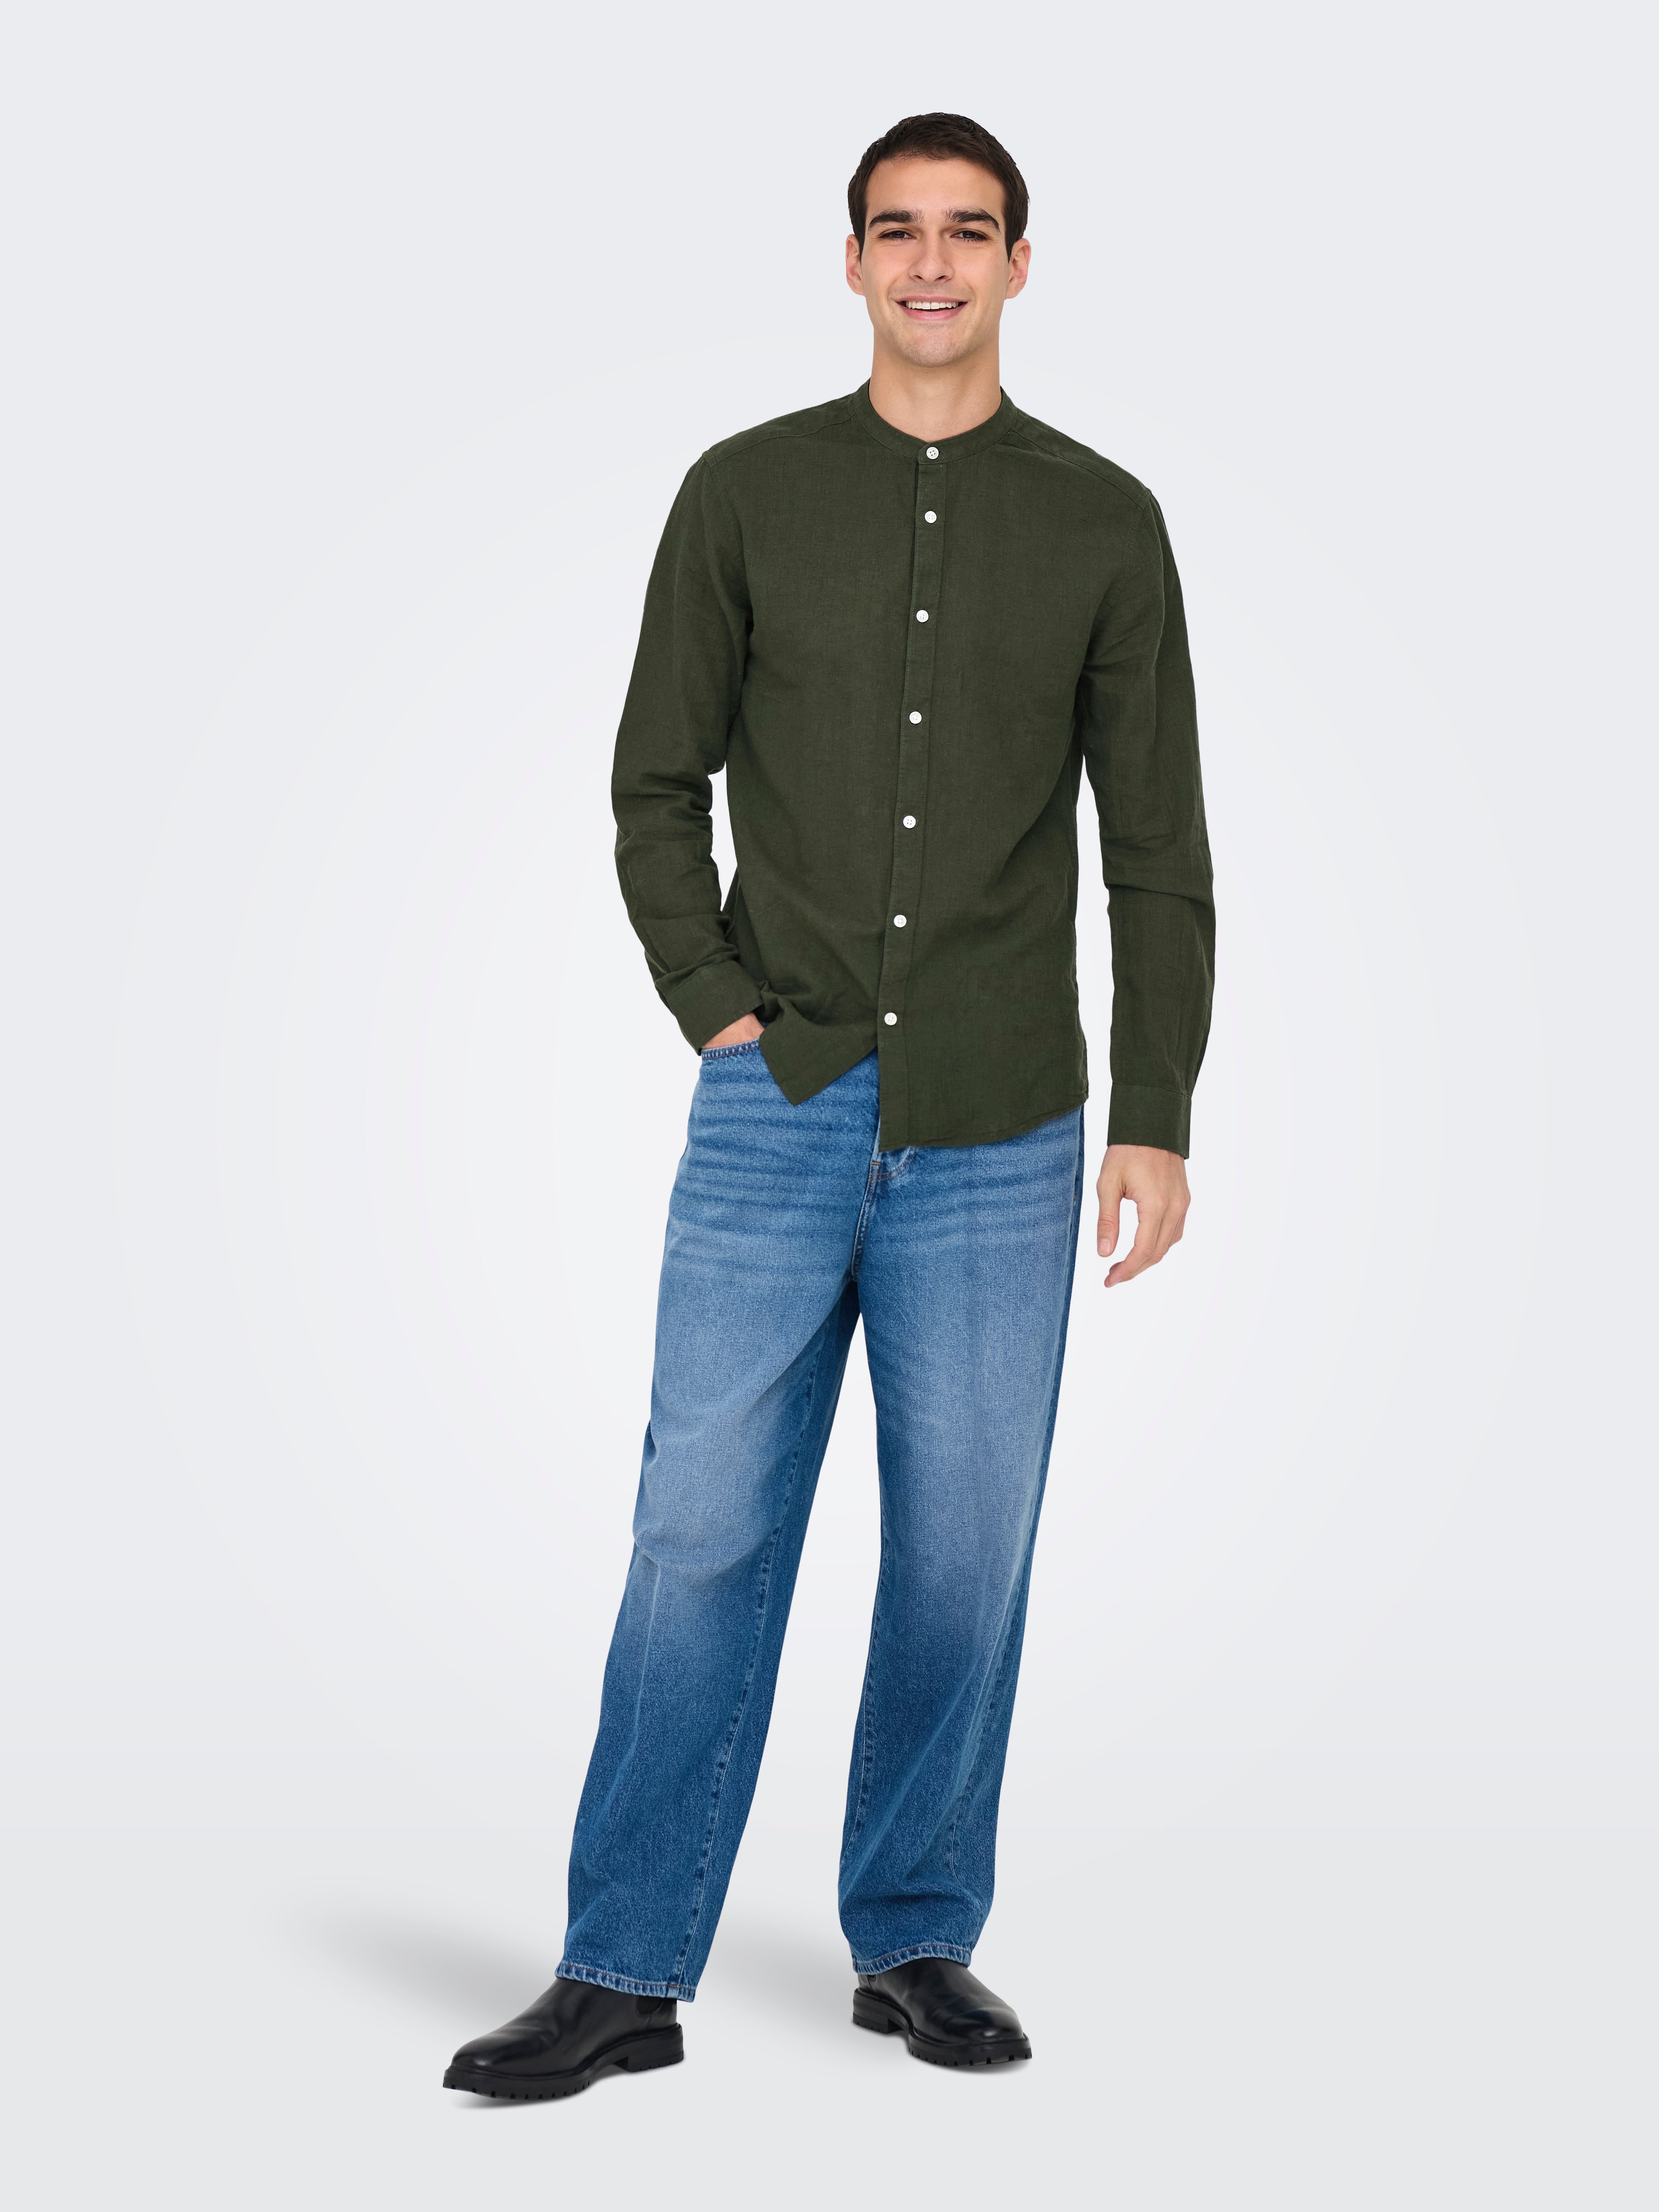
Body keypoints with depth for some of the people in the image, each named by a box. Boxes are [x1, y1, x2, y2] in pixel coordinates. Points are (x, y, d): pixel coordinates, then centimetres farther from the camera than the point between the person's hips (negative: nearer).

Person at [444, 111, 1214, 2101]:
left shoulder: (1103, 525, 5)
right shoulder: (746, 495, 4)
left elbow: (1158, 850, 4)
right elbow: (656, 785, 8)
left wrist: (1157, 1119, -1)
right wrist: (719, 1011, -4)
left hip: (1001, 1137, 1)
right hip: (778, 1113, 0)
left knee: (964, 1548, 6)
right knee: (704, 1533, -1)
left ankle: (917, 1944, 22)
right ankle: (625, 1975, 7)